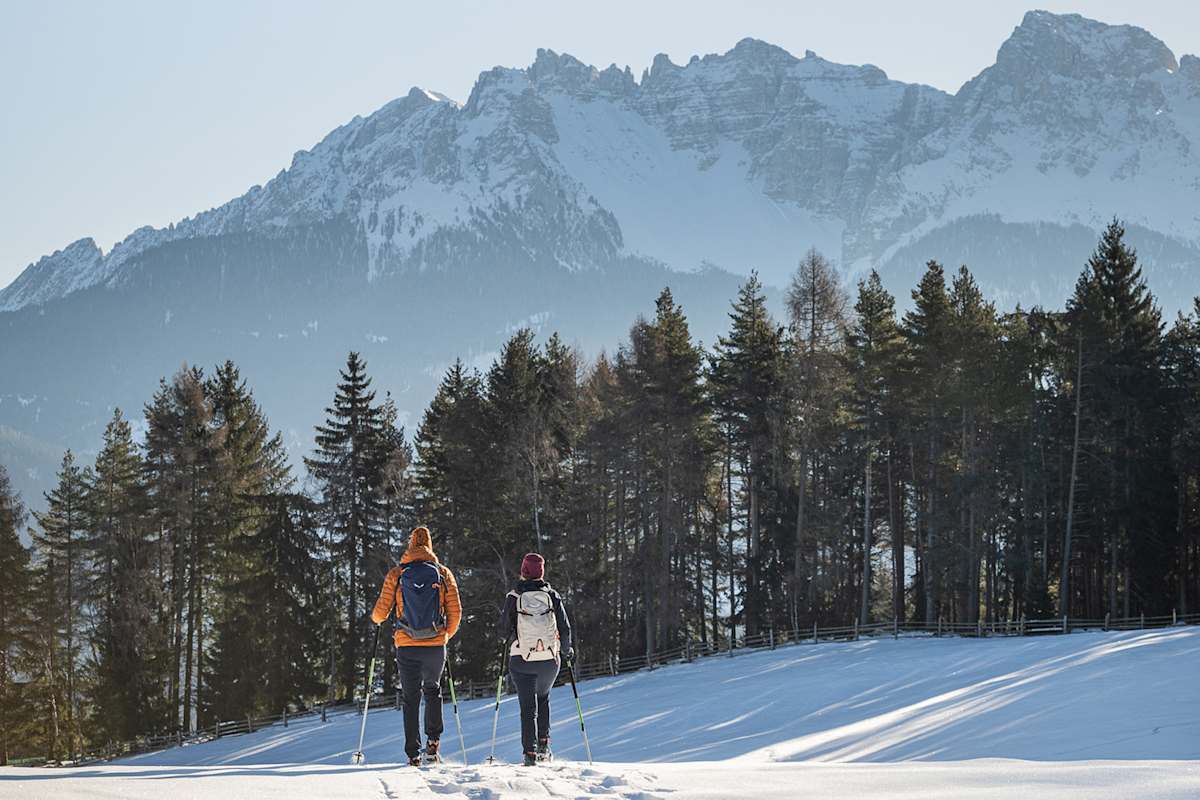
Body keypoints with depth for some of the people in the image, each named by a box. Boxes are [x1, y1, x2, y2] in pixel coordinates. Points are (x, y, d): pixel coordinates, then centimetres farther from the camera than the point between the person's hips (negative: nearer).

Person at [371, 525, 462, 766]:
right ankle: (433, 742, 12)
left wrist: (376, 618, 24)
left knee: (411, 698, 11)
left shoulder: (396, 574, -1)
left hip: (407, 647, -1)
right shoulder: (443, 573, 1)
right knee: (432, 690, 24)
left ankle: (413, 754, 6)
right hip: (436, 646, 1)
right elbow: (455, 613, 2)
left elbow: (380, 612, 0)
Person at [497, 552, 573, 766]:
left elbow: (504, 632, -1)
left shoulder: (513, 598, -6)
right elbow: (565, 630, 0)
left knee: (528, 706, 5)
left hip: (522, 660, -2)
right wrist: (566, 652, 18)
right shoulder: (552, 596, -3)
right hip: (550, 660, 2)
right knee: (543, 698, 25)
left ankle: (530, 752, -5)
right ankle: (543, 743, 14)